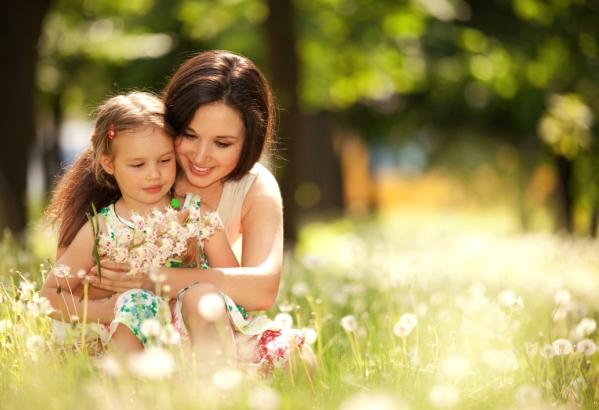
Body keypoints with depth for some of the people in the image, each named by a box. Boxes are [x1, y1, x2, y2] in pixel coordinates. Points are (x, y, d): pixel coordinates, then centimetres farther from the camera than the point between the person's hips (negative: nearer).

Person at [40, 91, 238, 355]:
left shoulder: (197, 213, 5)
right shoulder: (99, 231, 4)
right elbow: (51, 292, 9)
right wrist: (94, 311, -9)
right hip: (133, 336, 0)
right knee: (132, 304, -32)